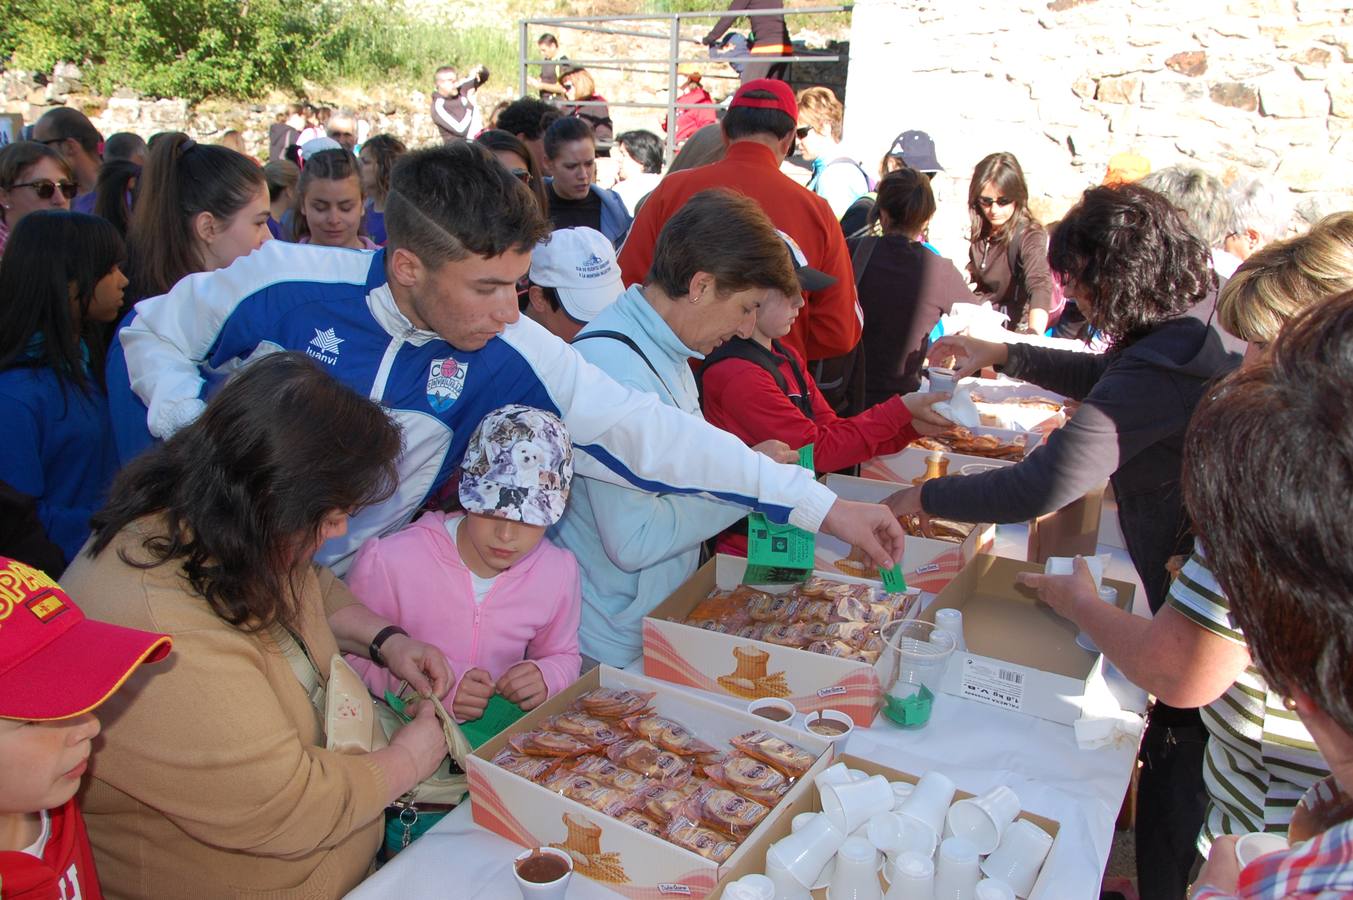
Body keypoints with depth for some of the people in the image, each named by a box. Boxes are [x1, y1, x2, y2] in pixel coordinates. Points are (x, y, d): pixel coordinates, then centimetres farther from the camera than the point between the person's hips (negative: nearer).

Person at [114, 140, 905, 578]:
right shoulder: (288, 284, -21)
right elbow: (153, 332, -3)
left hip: (344, 595, 1)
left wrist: (820, 505, -22)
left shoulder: (508, 352, -19)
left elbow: (645, 430, -20)